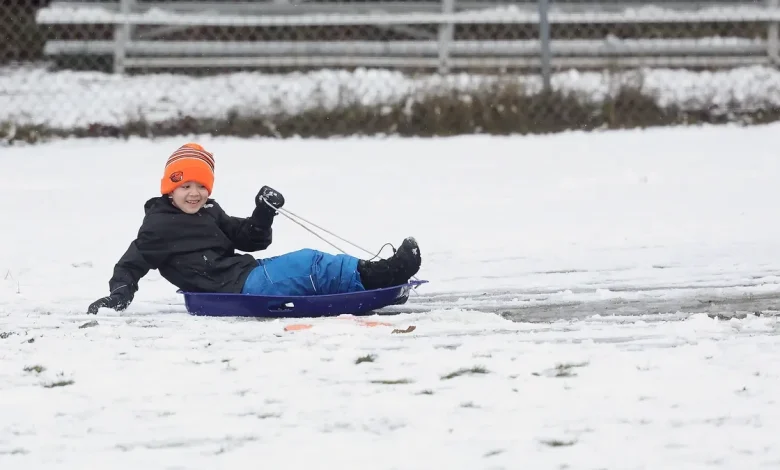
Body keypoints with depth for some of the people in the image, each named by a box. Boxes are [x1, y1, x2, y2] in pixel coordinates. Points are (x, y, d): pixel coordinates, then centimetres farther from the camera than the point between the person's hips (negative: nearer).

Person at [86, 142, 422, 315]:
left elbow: (252, 240, 25)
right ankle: (377, 277, -25)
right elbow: (131, 264, 0)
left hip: (250, 272, 9)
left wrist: (264, 213, 6)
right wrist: (119, 294, -18)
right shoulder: (159, 226, 0)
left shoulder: (210, 215, 23)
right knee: (308, 265, -21)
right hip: (238, 288, -9)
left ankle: (380, 274, -17)